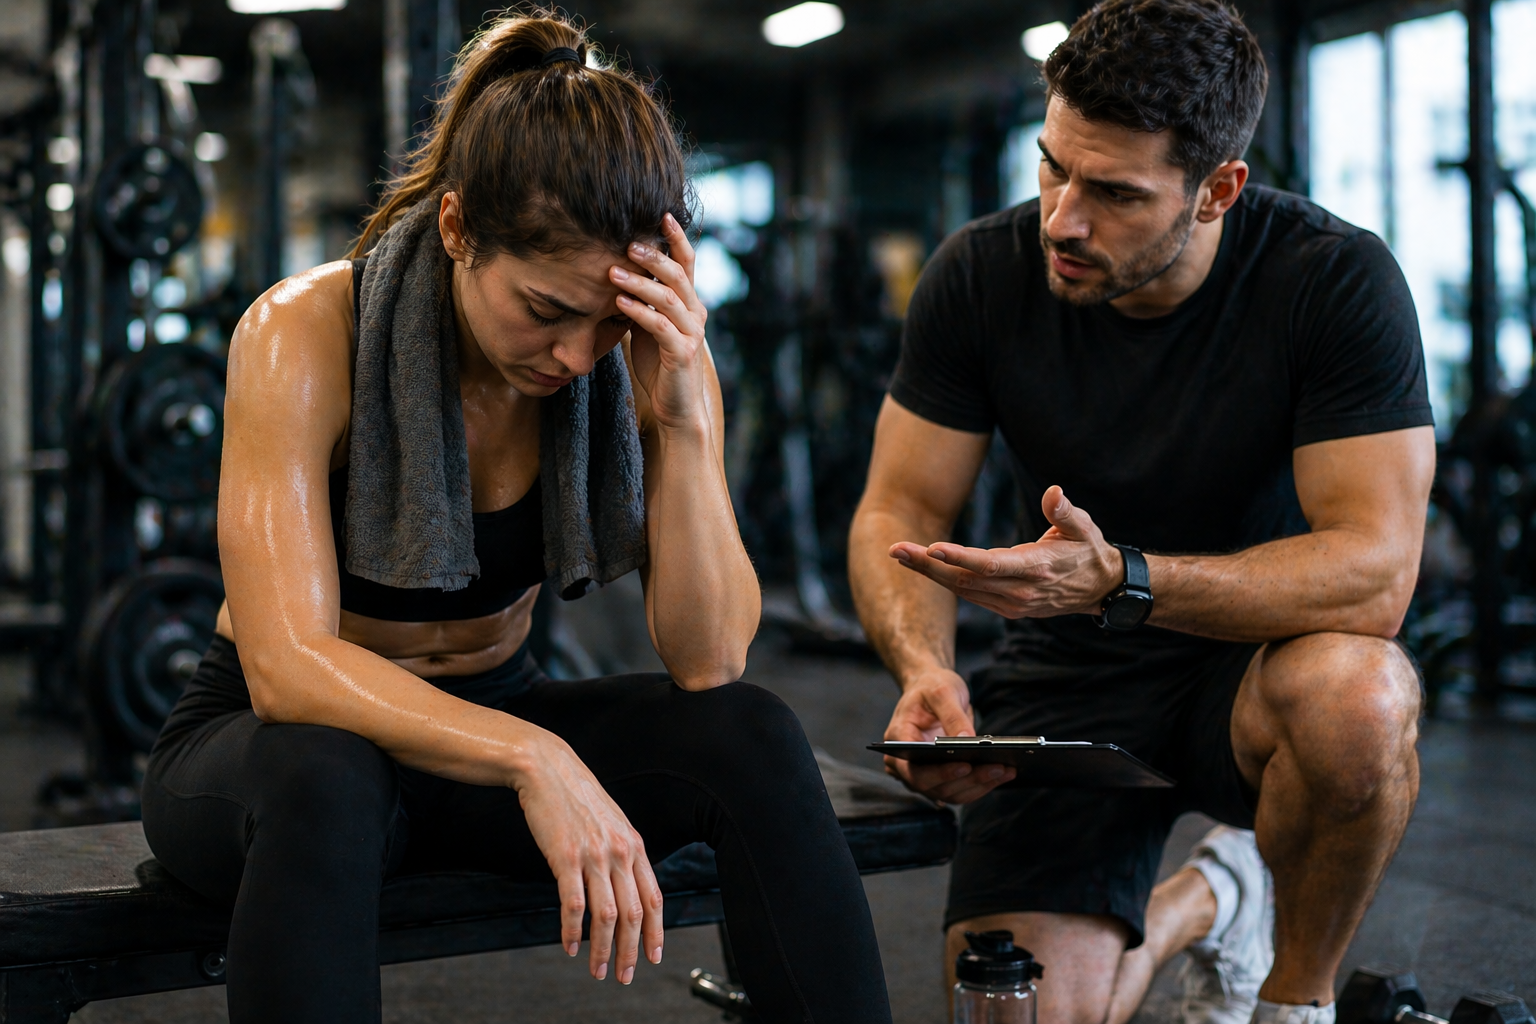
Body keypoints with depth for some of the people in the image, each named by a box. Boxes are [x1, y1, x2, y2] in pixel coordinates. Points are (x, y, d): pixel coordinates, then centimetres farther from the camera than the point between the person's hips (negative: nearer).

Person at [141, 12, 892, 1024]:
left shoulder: (640, 356, -13)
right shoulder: (304, 333, -23)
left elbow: (708, 662, -18)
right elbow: (287, 669, -32)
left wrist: (685, 422, -31)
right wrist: (533, 761, -45)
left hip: (484, 727, 3)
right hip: (271, 743, -3)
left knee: (749, 734, -24)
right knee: (326, 777, -39)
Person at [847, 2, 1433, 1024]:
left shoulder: (1338, 280, -19)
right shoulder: (981, 276, -10)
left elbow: (1374, 571, -25)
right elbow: (899, 514, -5)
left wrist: (1121, 580, -38)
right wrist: (925, 669, -27)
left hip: (1260, 657, -2)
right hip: (1069, 675, 2)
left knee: (1356, 698, -38)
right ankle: (1202, 902, 20)